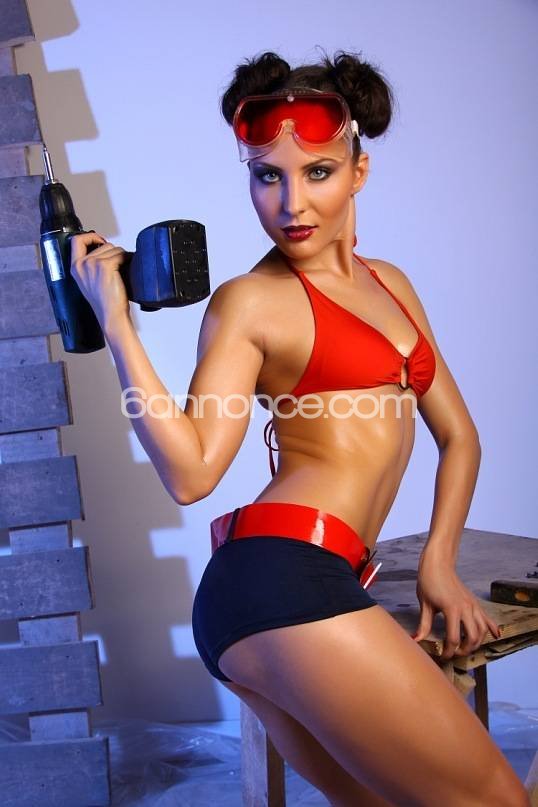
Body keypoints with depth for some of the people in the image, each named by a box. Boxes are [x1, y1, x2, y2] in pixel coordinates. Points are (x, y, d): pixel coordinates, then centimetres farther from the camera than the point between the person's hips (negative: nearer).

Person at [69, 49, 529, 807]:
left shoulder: (389, 282, 19)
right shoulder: (250, 301, -2)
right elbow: (190, 472, -13)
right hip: (287, 579, -8)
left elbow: (458, 435, 21)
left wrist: (438, 561, 10)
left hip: (315, 583, 8)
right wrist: (116, 319, -14)